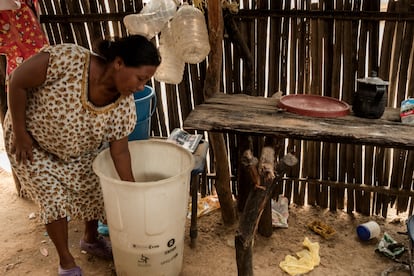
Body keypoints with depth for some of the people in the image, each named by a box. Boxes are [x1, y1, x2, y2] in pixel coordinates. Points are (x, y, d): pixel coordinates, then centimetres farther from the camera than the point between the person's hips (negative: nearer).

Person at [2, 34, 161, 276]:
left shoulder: (125, 105, -23)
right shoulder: (67, 59, -39)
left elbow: (120, 152, -13)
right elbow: (17, 81, -26)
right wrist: (20, 133, -21)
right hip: (33, 142, -4)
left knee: (95, 190, 8)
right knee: (54, 198, -3)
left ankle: (91, 239, 37)